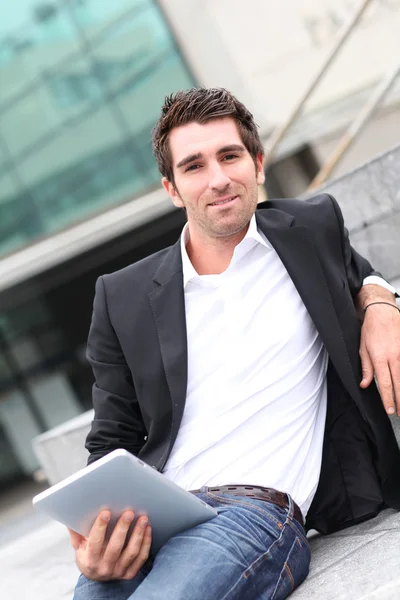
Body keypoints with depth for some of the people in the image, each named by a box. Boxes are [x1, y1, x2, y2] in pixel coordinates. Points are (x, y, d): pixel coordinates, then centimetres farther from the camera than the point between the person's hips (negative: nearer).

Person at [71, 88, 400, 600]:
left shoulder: (314, 227, 13)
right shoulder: (123, 298, 12)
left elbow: (355, 273, 36)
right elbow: (112, 443, 13)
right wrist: (94, 538, -8)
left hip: (259, 509, -2)